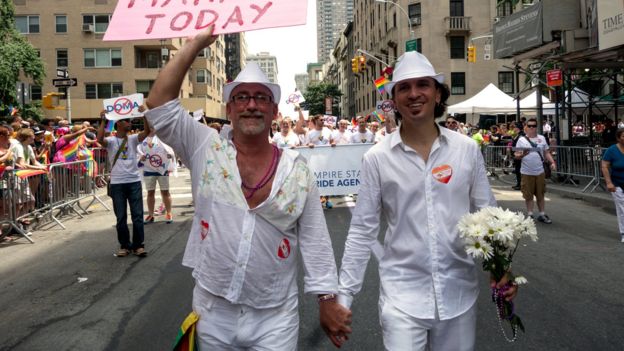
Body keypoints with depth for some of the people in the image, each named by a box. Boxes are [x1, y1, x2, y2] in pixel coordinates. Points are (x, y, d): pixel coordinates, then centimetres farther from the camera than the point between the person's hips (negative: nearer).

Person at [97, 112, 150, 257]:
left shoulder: (133, 139, 6)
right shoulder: (111, 140, -1)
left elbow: (147, 131, -9)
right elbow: (99, 139, -23)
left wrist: (144, 114, -16)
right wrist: (103, 121, -22)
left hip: (134, 181, 2)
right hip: (117, 183, -2)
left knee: (137, 215, 3)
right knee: (121, 217, 6)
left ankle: (138, 245, 13)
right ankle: (125, 245, 19)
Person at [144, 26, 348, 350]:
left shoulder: (298, 170, -3)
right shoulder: (205, 151, -3)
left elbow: (315, 241, 0)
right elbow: (159, 103, -13)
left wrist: (328, 300, 0)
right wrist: (196, 43, -12)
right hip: (213, 311, 1)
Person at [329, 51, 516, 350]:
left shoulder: (467, 149, -2)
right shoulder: (377, 158, -6)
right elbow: (362, 230, -3)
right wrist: (343, 295, -3)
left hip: (458, 291, 2)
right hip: (401, 293, -2)